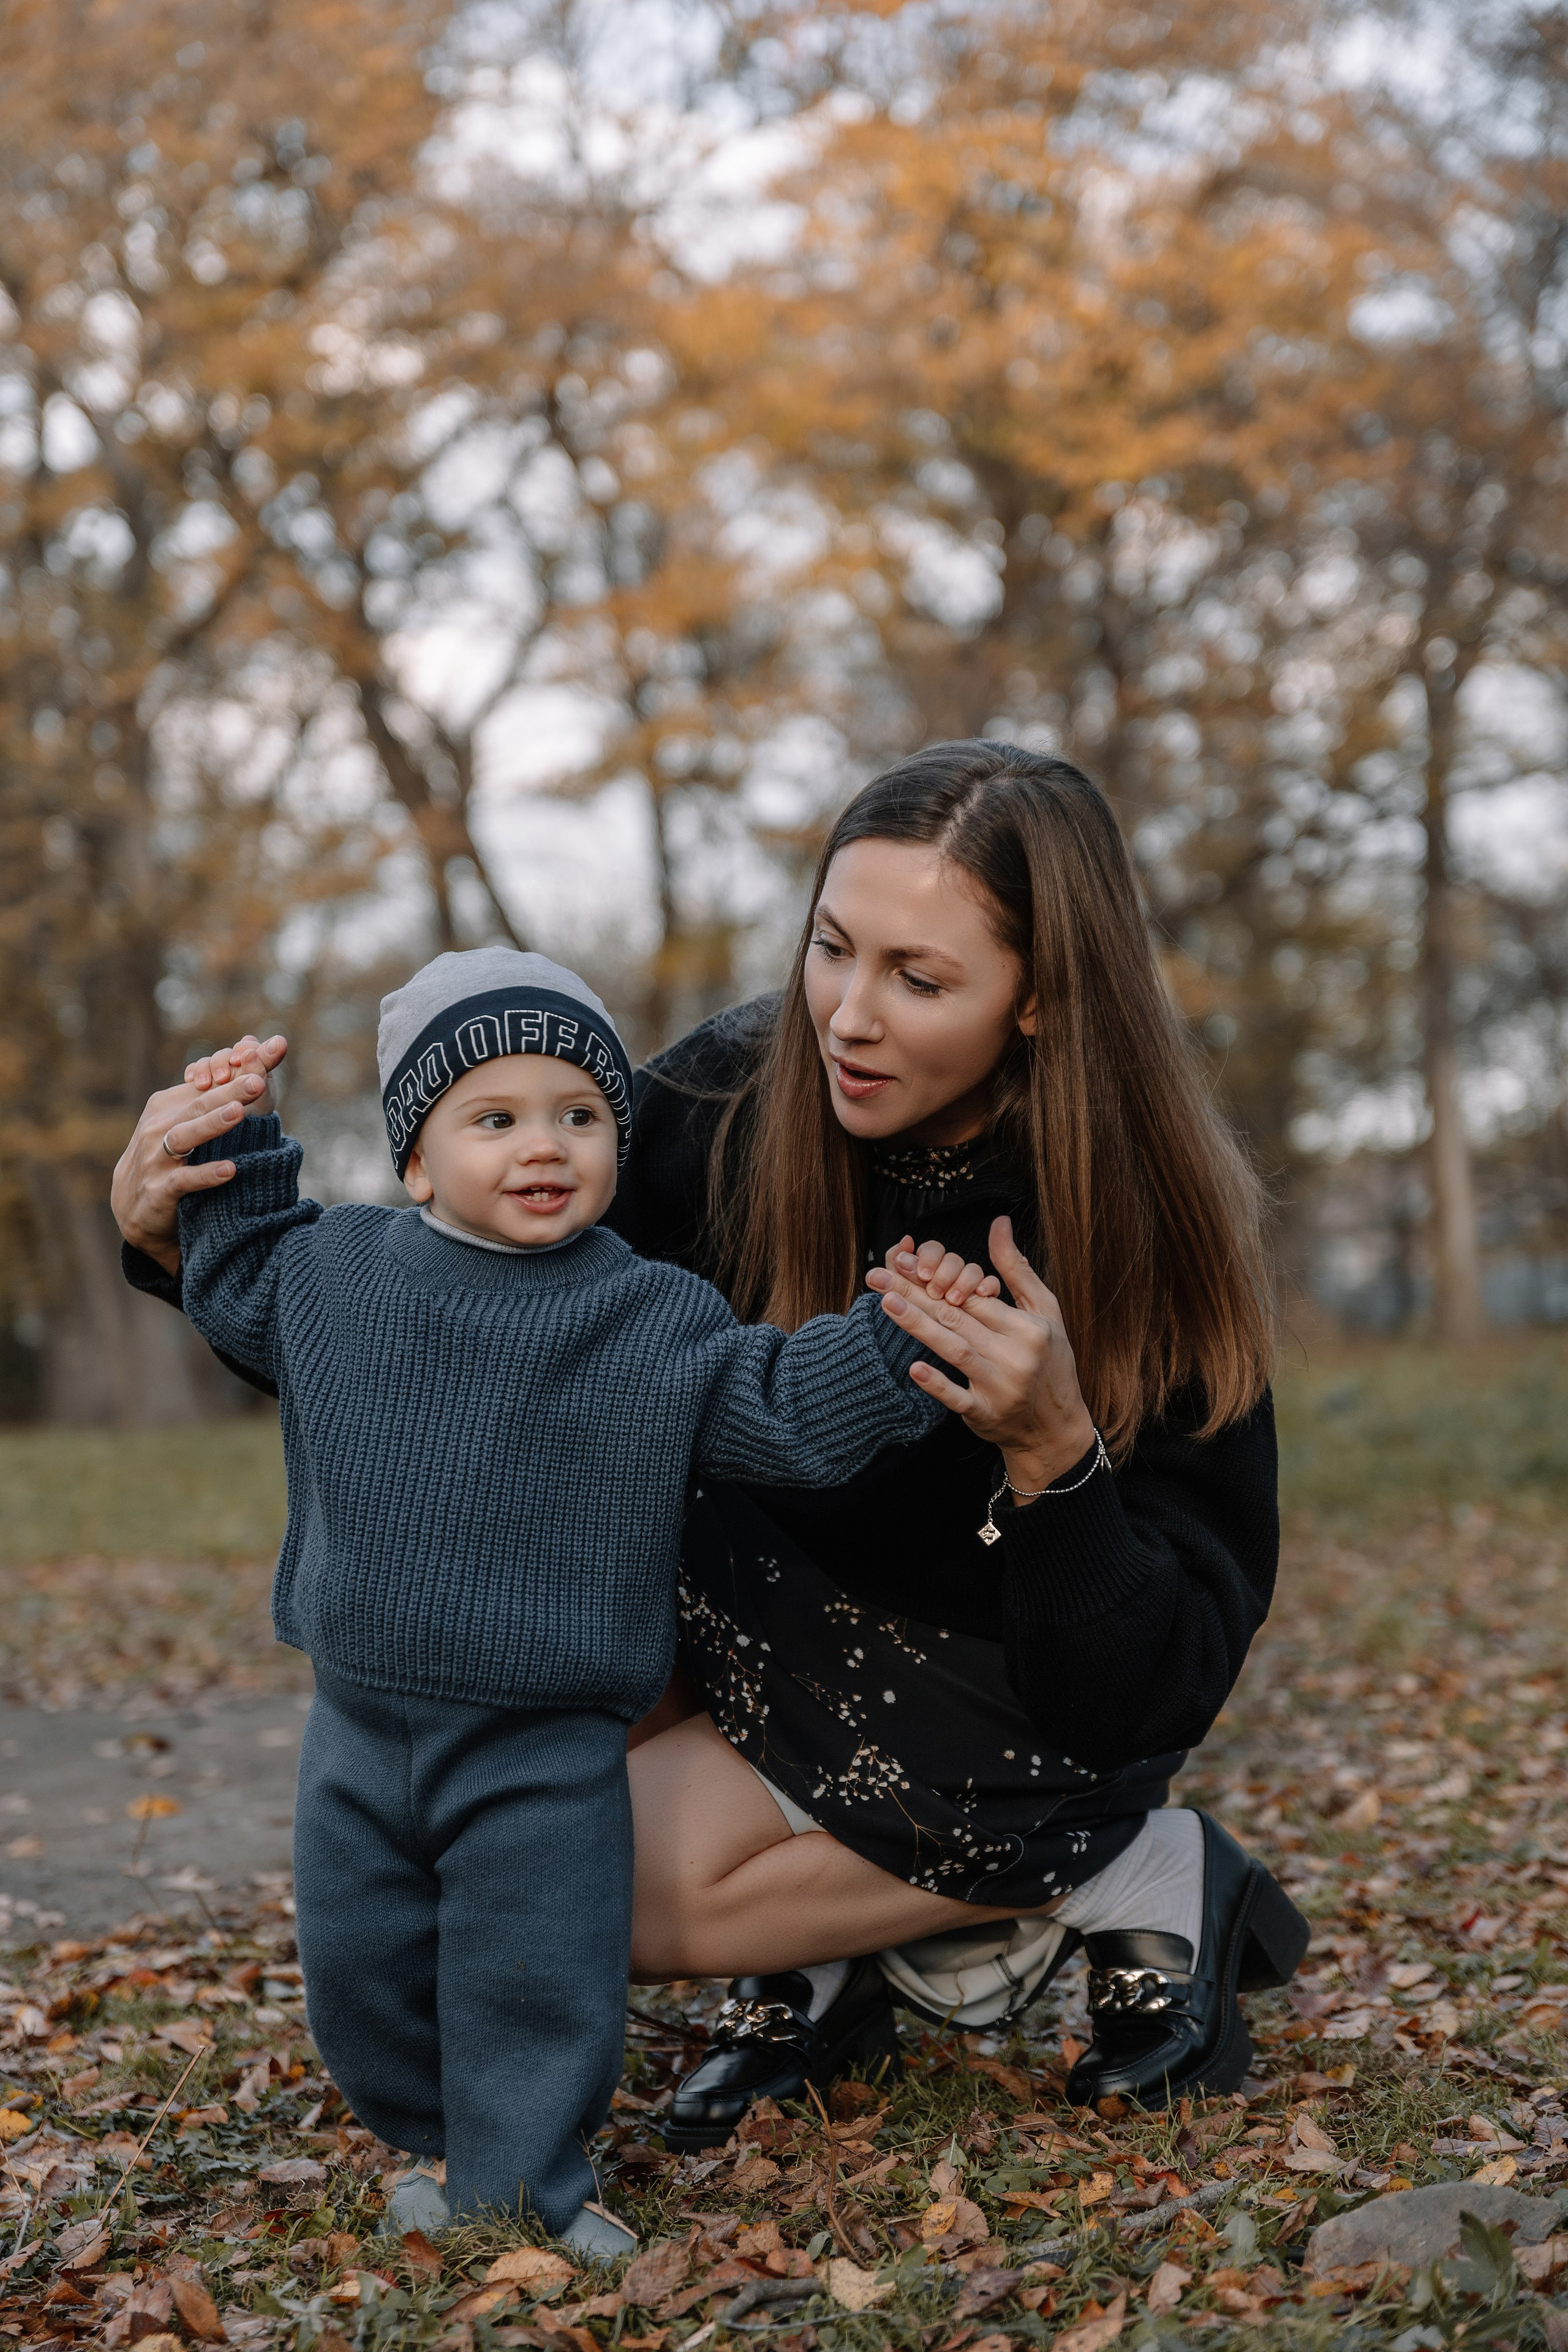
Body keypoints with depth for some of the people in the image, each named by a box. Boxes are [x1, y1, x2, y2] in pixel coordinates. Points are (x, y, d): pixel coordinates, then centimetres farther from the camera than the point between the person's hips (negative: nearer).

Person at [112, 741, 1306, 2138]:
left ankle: (1123, 1883, -2)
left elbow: (1146, 1700, -26)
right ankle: (818, 1937, -1)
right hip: (763, 1601, 6)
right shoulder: (729, 1102, -17)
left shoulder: (1150, 1237, -28)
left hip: (996, 1740, -5)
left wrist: (1052, 1450, -44)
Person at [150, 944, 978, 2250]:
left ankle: (531, 2186, 21)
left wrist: (891, 1340, -22)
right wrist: (231, 1151, 9)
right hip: (362, 1726, 3)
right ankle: (443, 2146, 35)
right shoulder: (337, 1269, 2)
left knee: (536, 1974, 1)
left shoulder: (654, 1317, -6)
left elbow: (781, 1404, -7)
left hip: (548, 1747, -3)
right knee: (362, 1968, 13)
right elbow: (235, 1284, 20)